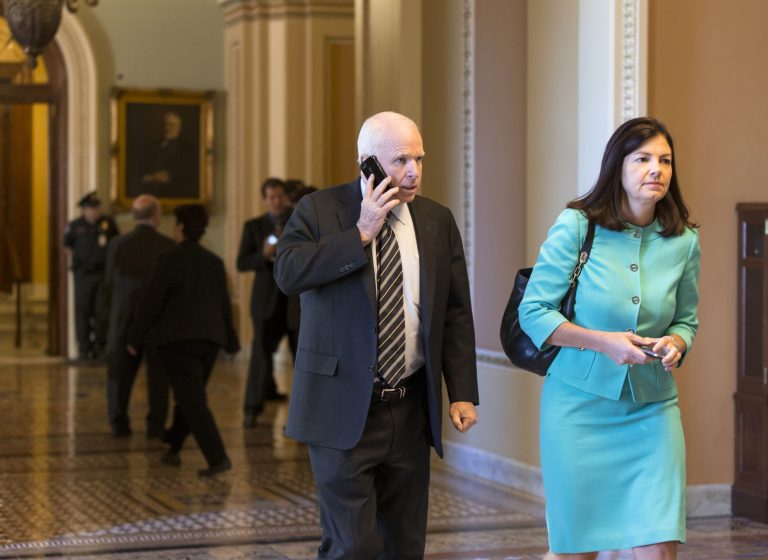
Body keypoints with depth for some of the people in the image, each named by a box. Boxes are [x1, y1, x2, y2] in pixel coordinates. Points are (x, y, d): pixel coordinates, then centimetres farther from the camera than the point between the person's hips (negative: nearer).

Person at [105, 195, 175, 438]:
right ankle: (156, 424, 6)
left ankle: (118, 422, 11)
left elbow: (110, 283, 0)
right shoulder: (168, 246, -12)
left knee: (120, 370, 12)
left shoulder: (117, 245, -7)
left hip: (124, 317, 1)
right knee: (158, 372, 9)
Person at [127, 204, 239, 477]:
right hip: (209, 338, 6)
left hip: (177, 338, -6)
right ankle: (173, 448, 28)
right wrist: (231, 341, 21)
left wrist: (135, 338, 0)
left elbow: (152, 302, -9)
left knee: (193, 401, -8)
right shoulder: (214, 262, 8)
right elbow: (224, 304, 12)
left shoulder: (170, 260, -9)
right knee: (189, 396, 19)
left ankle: (218, 458, -18)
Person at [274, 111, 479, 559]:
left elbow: (457, 314, 9)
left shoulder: (438, 221, 8)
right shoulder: (319, 211, -1)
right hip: (344, 409, -4)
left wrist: (463, 393, 2)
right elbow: (287, 273, -18)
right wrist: (361, 232, -18)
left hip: (411, 411, 4)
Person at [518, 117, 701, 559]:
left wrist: (676, 344, -9)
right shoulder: (576, 226, -7)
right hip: (579, 403, -2)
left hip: (652, 410, 2)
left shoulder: (684, 242, 2)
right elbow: (534, 312, -6)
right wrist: (603, 342, -18)